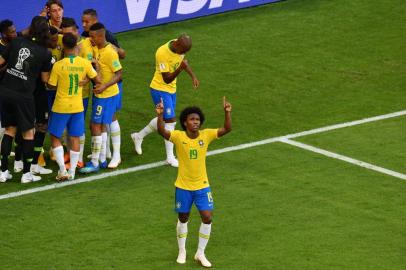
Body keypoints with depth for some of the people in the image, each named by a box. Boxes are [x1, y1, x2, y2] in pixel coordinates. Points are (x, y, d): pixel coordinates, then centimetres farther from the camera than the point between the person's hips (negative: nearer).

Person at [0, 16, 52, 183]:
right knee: (28, 132, 11)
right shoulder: (45, 53, -6)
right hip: (24, 95, -3)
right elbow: (45, 78, 2)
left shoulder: (17, 42, 1)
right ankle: (26, 173, 11)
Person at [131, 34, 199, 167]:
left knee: (164, 119, 19)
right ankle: (170, 157, -1)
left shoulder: (179, 47, -7)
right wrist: (180, 69, -43)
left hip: (171, 89, 8)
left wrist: (193, 76, 2)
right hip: (160, 90, -8)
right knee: (170, 121, -10)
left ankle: (139, 136, 41)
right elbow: (167, 79, -28)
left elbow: (183, 60, 15)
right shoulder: (162, 53, -30)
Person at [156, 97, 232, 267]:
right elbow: (162, 131, -32)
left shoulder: (206, 135, -10)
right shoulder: (178, 136, -16)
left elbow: (227, 129, -19)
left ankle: (200, 253, 16)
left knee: (207, 218, -3)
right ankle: (182, 251, 35)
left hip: (202, 185, 1)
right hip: (183, 186, -1)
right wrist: (160, 115, -49)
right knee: (183, 218, 14)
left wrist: (227, 112, -34)